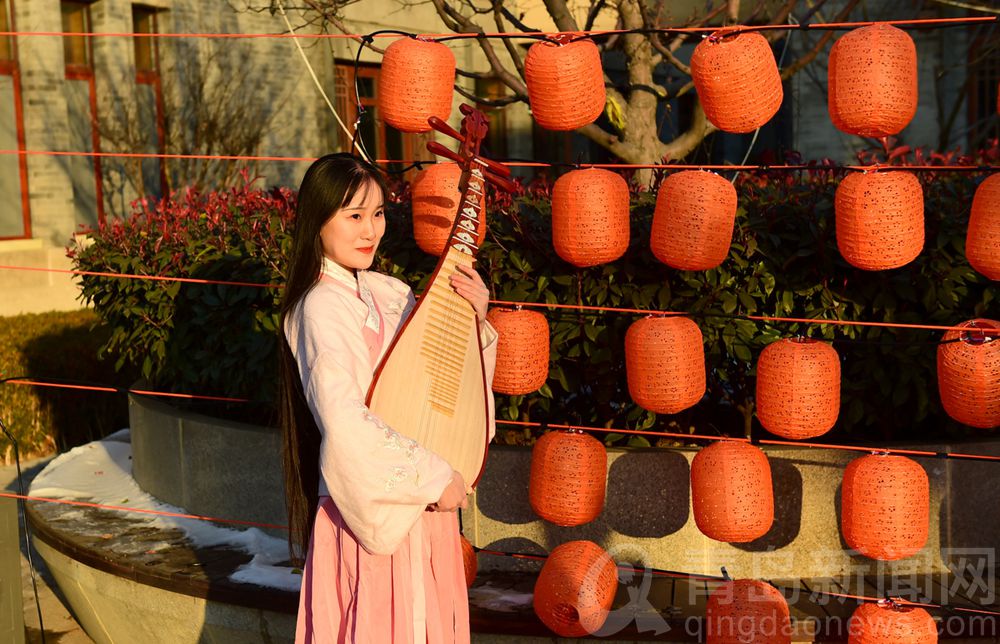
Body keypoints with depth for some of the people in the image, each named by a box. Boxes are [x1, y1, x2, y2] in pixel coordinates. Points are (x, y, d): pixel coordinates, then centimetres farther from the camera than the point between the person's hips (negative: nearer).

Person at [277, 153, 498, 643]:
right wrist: (435, 477, -21)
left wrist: (475, 323, -5)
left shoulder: (389, 292, 5)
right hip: (371, 507, -7)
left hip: (421, 503, 7)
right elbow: (345, 424, -27)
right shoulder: (322, 308, -17)